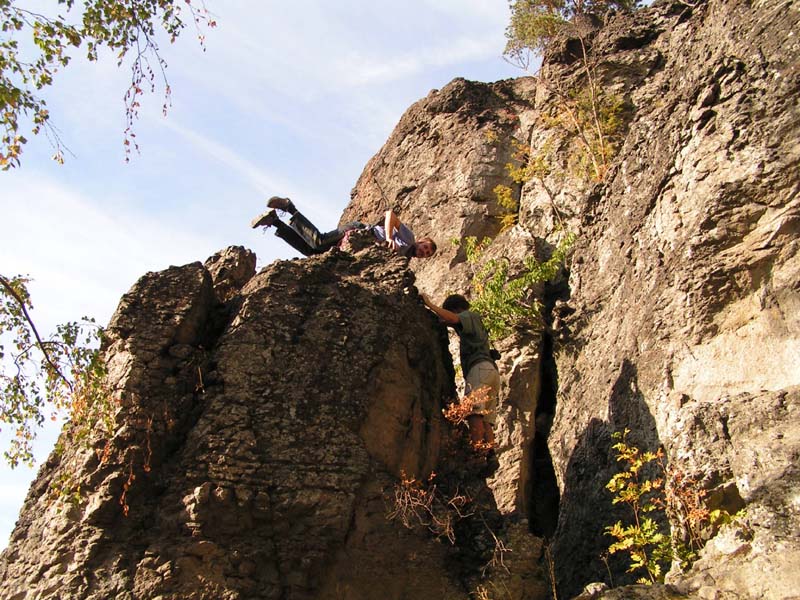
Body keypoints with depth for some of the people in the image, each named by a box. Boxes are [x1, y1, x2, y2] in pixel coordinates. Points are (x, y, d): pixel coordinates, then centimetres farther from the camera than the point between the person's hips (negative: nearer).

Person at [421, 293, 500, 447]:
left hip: (480, 367, -9)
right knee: (486, 421, -2)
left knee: (475, 414, -24)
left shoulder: (470, 315, 12)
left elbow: (452, 319, -9)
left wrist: (429, 304, -1)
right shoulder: (475, 323, 39)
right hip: (492, 371, 9)